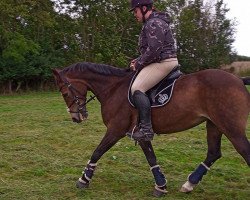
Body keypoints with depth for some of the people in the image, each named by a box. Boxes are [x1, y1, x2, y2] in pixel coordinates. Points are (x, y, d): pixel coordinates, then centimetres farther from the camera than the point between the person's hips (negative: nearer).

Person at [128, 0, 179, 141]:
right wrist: (139, 60, 12)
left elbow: (153, 50, -23)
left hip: (163, 62, -12)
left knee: (137, 88, -22)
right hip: (165, 61, 12)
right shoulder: (153, 22, 21)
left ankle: (146, 129, -25)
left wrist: (139, 64, -12)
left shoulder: (153, 23, -14)